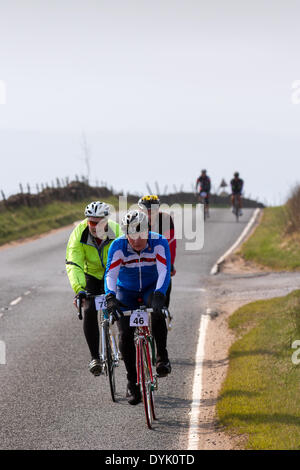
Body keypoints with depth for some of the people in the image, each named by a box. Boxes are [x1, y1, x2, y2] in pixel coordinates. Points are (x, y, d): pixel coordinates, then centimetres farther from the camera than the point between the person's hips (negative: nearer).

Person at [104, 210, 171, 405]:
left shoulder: (159, 242, -23)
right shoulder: (118, 246, -22)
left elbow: (164, 272, -33)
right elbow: (111, 274, -31)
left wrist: (159, 294, -50)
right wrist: (110, 297, -48)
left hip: (152, 288, -1)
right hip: (126, 292, 1)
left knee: (157, 312, -35)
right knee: (125, 335, -12)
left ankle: (162, 357, -17)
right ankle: (133, 382, 3)